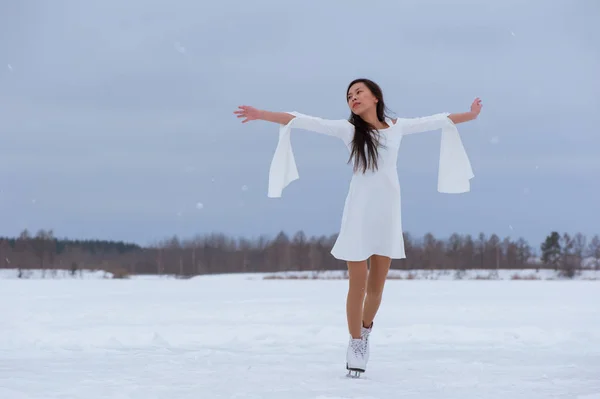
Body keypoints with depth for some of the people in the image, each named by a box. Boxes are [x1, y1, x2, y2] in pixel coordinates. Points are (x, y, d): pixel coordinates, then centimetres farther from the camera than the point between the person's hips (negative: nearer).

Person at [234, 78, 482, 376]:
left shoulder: (397, 127, 8)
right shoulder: (347, 128, -1)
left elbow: (435, 121, 20)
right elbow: (303, 121, -7)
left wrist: (468, 115, 30)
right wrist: (262, 115, -14)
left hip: (388, 211, 3)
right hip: (359, 211, -2)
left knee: (376, 286, 8)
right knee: (358, 285, -4)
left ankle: (366, 331, 34)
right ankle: (355, 343, 13)